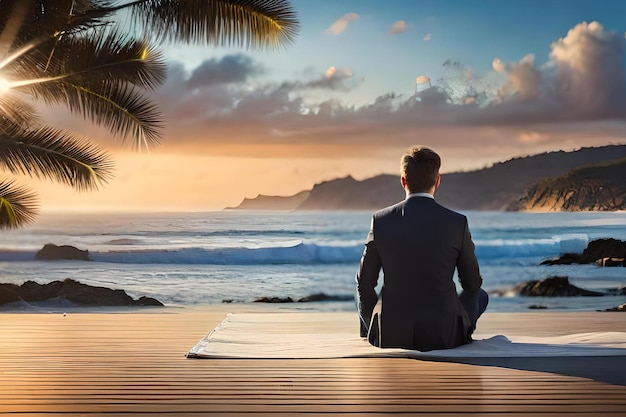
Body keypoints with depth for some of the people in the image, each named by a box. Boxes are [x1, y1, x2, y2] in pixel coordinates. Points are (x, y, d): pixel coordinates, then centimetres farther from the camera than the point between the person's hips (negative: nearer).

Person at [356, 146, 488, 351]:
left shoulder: (380, 220, -6)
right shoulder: (457, 222, -8)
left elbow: (365, 284, 2)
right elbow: (472, 284, 4)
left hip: (391, 335, 2)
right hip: (443, 336, -1)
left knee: (365, 293, 32)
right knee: (480, 295, 28)